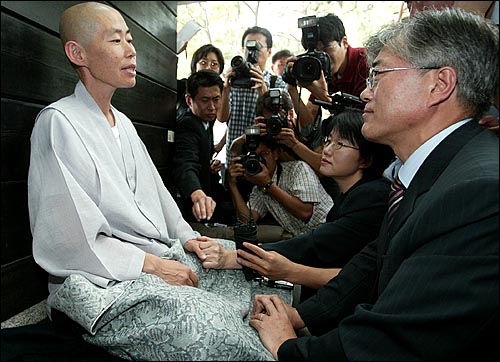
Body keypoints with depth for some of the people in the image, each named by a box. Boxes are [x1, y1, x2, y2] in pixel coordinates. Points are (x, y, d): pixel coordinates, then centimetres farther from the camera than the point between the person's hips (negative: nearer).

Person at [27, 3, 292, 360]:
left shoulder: (123, 122, 18)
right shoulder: (58, 122, -12)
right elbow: (71, 242, -17)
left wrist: (187, 237, 2)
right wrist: (151, 265, -16)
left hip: (163, 256, 9)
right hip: (105, 281, -9)